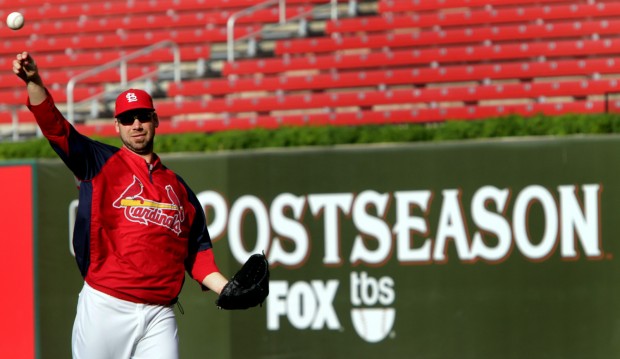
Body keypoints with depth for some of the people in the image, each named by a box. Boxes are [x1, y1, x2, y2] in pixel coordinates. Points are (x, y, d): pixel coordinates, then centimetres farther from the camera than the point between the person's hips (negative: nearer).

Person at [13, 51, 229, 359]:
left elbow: (197, 253, 19)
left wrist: (228, 290, 4)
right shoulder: (101, 164, 10)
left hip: (158, 316, 2)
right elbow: (53, 126, -4)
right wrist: (34, 82, -20)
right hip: (104, 308, -2)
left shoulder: (177, 186, 19)